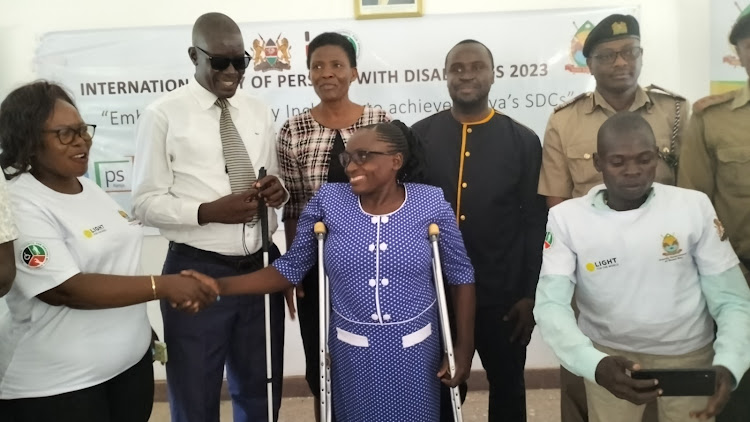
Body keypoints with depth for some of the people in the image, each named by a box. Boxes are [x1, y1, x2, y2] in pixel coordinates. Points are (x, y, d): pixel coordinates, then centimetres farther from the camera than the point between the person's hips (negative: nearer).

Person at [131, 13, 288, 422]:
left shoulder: (260, 112, 8)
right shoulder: (163, 114, -6)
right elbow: (146, 202, -8)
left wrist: (278, 191, -10)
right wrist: (208, 211, -23)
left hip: (260, 266, 4)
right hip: (198, 272, -4)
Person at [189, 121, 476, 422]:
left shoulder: (432, 204, -9)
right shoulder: (328, 201, -7)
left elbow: (460, 276, -1)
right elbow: (290, 269, -4)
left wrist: (464, 346, -3)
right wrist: (219, 286, -14)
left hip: (414, 349, 0)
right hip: (352, 350, 1)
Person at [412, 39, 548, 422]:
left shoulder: (523, 141, -1)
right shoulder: (420, 137, 1)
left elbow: (536, 222, -1)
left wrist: (530, 293, -5)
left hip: (503, 293, 0)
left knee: (508, 385, 18)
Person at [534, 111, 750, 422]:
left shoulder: (695, 207, -11)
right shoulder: (566, 217, -14)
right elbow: (551, 304, -19)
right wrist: (595, 364, -36)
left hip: (689, 353, 1)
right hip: (608, 354, -1)